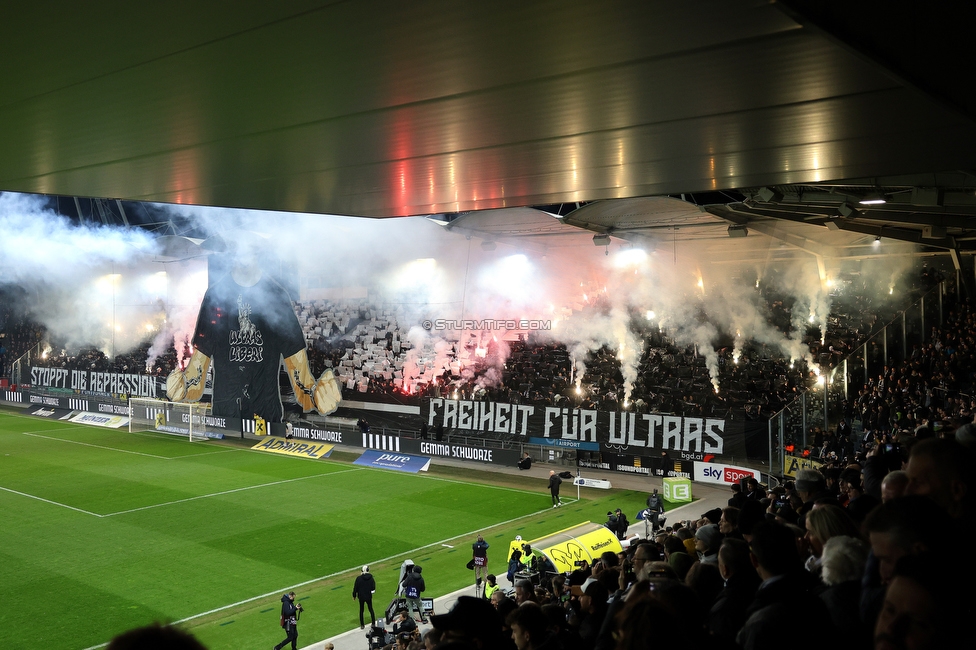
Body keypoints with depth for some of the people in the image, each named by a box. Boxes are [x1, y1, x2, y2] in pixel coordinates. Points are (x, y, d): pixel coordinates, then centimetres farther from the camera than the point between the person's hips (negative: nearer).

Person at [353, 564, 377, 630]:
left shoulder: (359, 578, -15)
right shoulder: (371, 578, -10)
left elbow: (355, 587, -8)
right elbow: (373, 587, -3)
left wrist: (354, 595, 5)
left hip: (361, 597, -1)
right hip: (369, 597, 1)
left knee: (361, 611, 13)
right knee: (371, 610, 17)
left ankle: (362, 625, 18)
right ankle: (373, 623, 19)